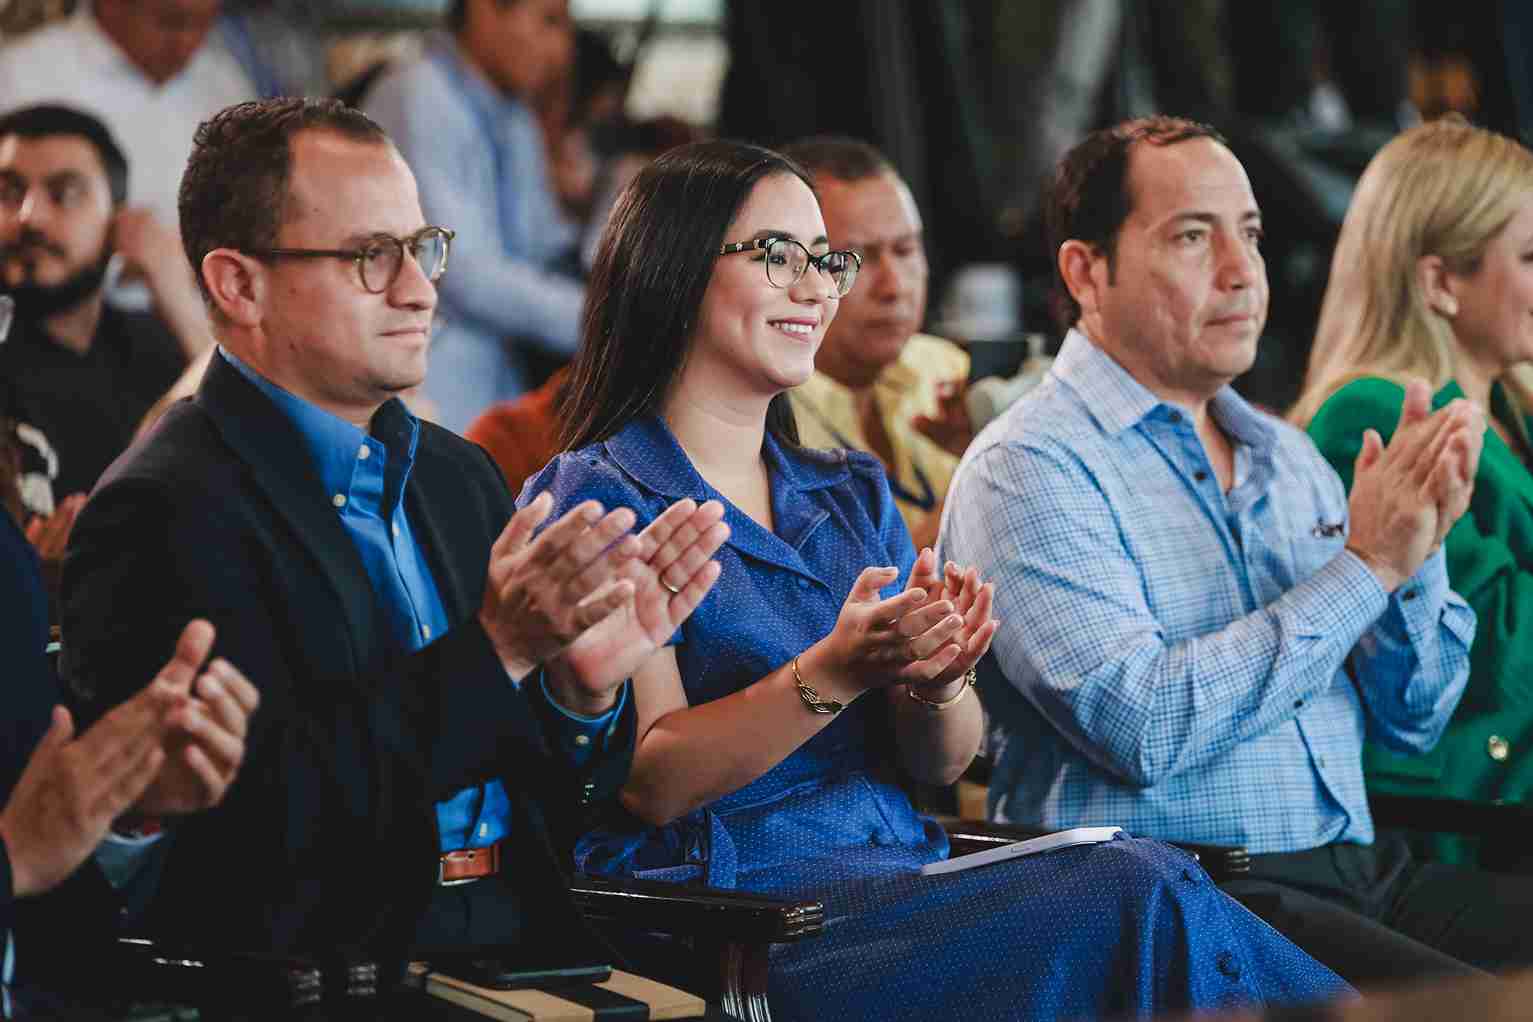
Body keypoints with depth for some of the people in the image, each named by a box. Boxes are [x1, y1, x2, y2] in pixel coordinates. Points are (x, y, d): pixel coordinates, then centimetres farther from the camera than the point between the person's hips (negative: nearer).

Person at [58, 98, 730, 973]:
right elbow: (266, 811, -17)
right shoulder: (165, 510, -7)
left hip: (525, 941, 7)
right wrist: (495, 648, -18)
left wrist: (586, 685, -4)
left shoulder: (460, 475, 17)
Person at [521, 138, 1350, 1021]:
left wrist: (934, 680, -9)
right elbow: (648, 781, -10)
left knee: (1147, 878, -26)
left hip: (907, 876, 6)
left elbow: (944, 763, 14)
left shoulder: (856, 493, 20)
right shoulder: (594, 499, 0)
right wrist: (833, 675, -23)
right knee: (1133, 897, -27)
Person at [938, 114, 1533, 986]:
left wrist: (1418, 553, -3)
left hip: (1359, 871, 8)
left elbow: (1412, 722, 17)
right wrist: (1364, 565, -13)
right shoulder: (1029, 470, -5)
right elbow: (1144, 729, -18)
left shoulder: (1287, 455, 18)